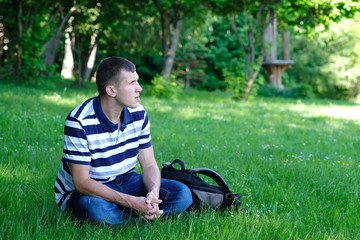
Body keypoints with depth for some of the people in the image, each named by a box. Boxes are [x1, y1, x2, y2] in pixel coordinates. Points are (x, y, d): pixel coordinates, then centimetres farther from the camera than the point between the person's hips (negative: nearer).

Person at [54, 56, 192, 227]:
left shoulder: (138, 114, -4)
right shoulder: (79, 121, -23)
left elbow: (149, 165, -1)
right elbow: (81, 182, -25)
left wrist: (153, 193, -25)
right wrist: (132, 202, -32)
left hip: (125, 181, 5)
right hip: (85, 191, -5)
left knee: (182, 193, -12)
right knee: (97, 210, -40)